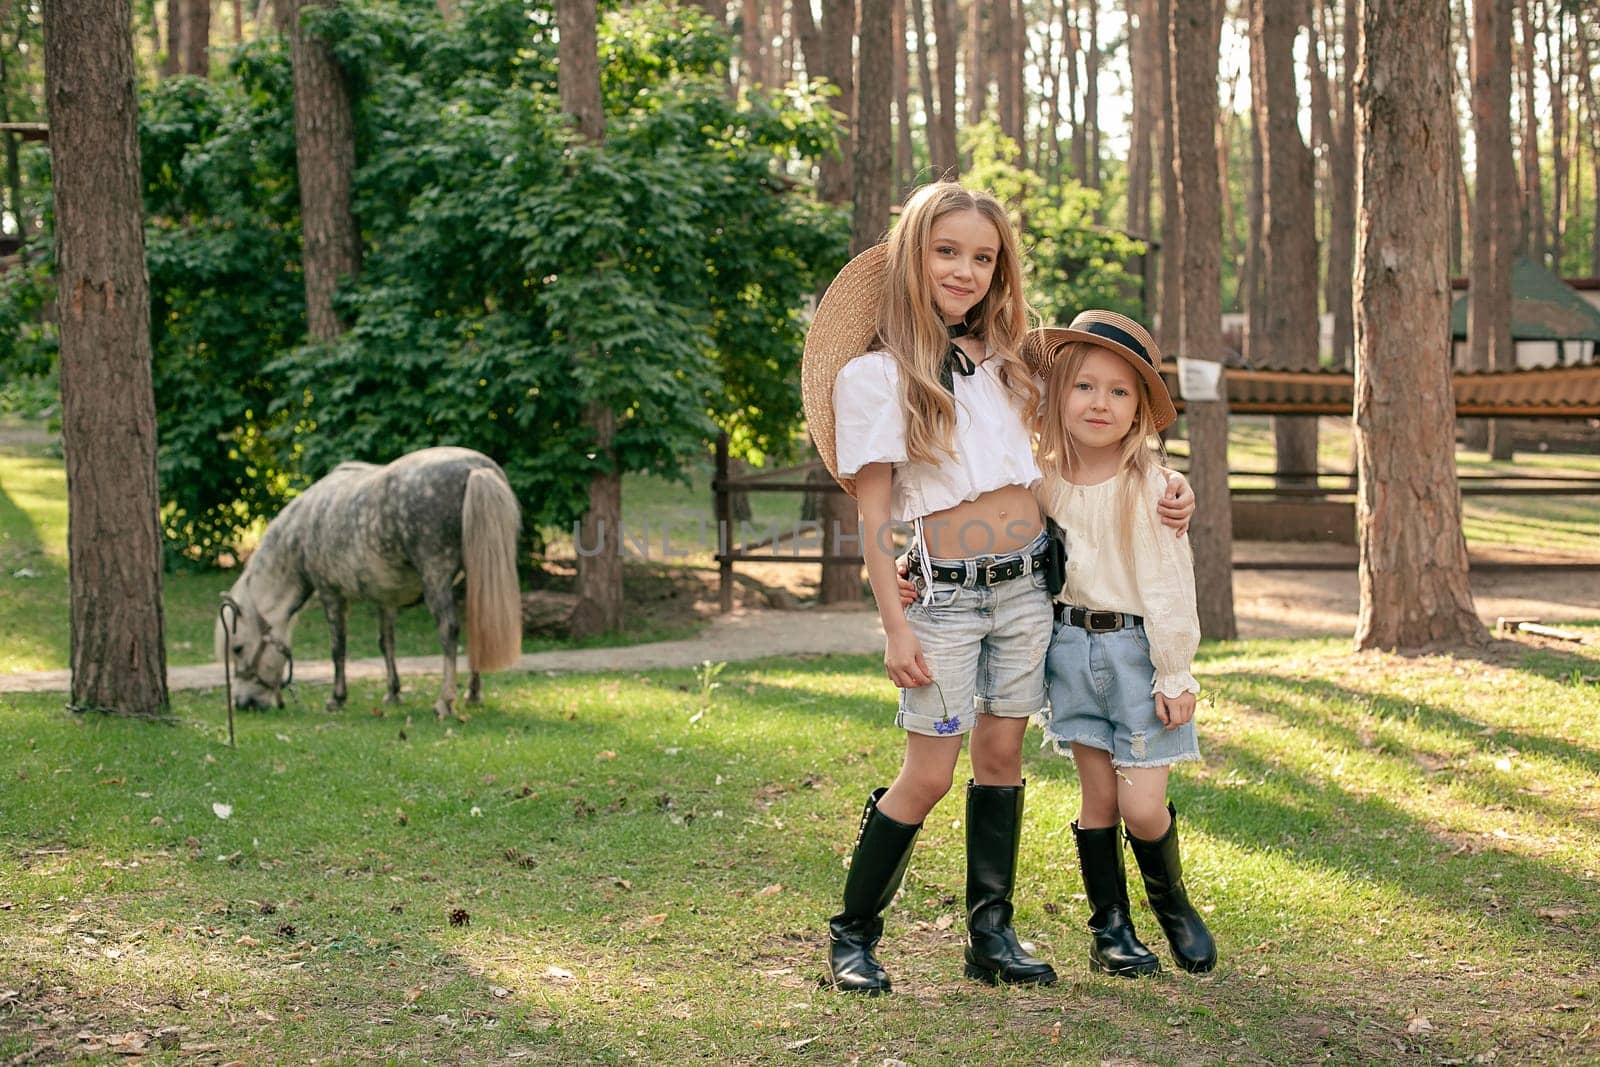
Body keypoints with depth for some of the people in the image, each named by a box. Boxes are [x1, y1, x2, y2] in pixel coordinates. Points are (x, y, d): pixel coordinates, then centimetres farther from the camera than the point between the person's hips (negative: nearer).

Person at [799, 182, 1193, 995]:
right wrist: (895, 628, -12)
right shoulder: (873, 374, -6)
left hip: (1026, 582, 5)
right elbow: (873, 516, -7)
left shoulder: (1004, 363, 11)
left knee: (1002, 754, 8)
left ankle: (991, 936, 17)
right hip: (945, 591, -5)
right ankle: (853, 935, 12)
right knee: (927, 776, -3)